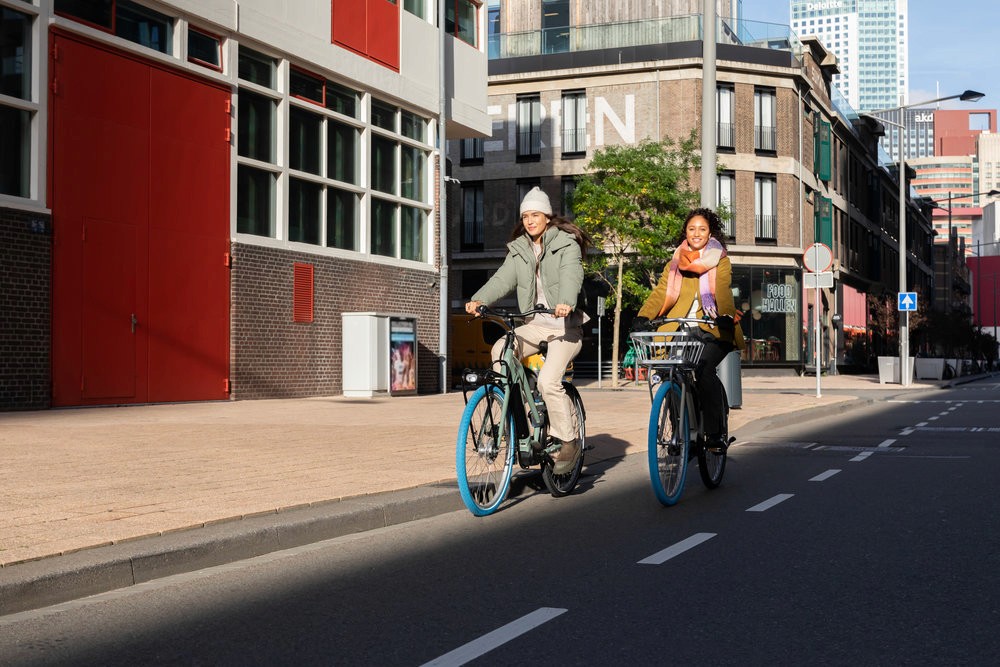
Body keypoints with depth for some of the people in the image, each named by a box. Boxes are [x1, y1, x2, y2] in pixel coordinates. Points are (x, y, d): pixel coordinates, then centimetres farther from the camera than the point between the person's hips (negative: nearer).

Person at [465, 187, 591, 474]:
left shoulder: (567, 245, -5)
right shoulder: (519, 250, 11)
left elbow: (571, 275, -23)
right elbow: (503, 279, -3)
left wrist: (566, 303, -45)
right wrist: (479, 300, -22)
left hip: (565, 325, -5)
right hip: (534, 324, 5)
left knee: (548, 380, -23)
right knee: (500, 351, -23)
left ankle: (569, 441, -6)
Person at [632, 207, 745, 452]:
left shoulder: (720, 261, 9)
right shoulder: (676, 263, 17)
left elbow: (723, 290, -9)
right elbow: (661, 292, 4)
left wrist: (726, 315, -29)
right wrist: (643, 316, -13)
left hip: (711, 330, -3)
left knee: (704, 369, -27)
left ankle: (714, 434, -19)